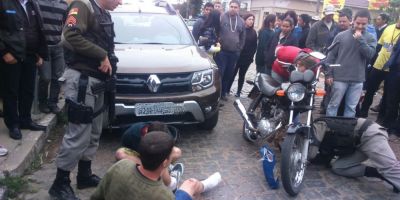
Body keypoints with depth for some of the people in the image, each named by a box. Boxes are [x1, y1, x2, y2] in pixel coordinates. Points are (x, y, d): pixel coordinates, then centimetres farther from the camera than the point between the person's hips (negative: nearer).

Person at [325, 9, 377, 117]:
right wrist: (329, 74, -3)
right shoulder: (341, 35, -1)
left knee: (351, 107, 10)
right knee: (333, 105, 5)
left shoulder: (371, 38, 4)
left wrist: (360, 39, -16)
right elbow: (331, 55, 0)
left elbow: (370, 54, -11)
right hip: (339, 77, -2)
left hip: (358, 80, 2)